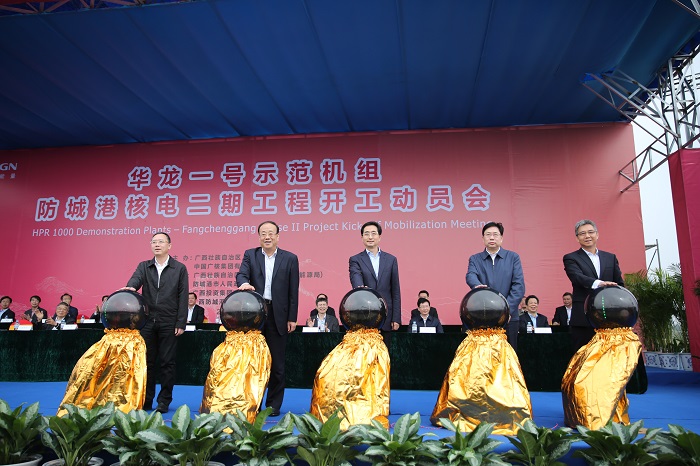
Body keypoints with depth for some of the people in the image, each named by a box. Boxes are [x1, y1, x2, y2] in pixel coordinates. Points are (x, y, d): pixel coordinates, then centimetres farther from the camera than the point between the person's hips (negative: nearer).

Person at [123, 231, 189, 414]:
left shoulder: (179, 268, 3)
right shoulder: (144, 267, 12)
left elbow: (183, 297, -1)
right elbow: (135, 279, -9)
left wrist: (181, 323, -7)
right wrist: (130, 288, -34)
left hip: (169, 323, -3)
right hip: (147, 321, 3)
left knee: (167, 362, 2)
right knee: (147, 361, 9)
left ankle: (164, 401, 13)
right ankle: (146, 400, 20)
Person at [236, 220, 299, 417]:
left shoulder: (290, 259, 4)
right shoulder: (250, 255, 9)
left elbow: (293, 290, 2)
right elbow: (241, 274, -7)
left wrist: (292, 318, -2)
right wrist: (244, 283, -31)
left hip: (278, 315, -1)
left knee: (276, 362, 5)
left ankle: (274, 404, 17)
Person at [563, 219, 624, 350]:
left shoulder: (611, 257, 16)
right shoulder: (571, 258, 2)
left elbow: (620, 284, 15)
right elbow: (577, 277, -16)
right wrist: (598, 283, -34)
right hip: (583, 319, -3)